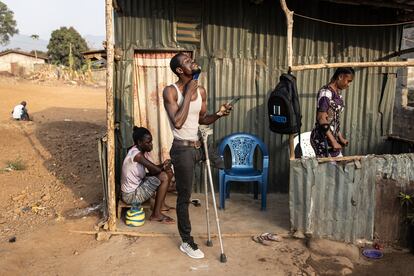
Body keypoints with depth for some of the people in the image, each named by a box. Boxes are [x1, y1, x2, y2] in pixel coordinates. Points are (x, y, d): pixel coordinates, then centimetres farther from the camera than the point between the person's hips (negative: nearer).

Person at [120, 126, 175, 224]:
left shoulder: (142, 151, 4)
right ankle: (156, 214, -8)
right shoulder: (137, 154, -25)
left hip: (137, 186, 9)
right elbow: (156, 169, -28)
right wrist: (164, 166, -6)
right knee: (164, 177, -18)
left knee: (166, 172, 6)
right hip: (131, 196, -9)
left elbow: (153, 169, 6)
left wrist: (164, 165, -14)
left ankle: (161, 204, 17)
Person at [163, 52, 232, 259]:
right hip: (182, 148, -7)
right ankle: (187, 242, 15)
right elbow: (177, 122, -25)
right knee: (184, 196, 2)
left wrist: (218, 114, -5)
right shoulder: (170, 91, -14)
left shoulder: (201, 91, 6)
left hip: (197, 145, 7)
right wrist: (187, 94, -19)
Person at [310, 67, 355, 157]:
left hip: (332, 137, 9)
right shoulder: (325, 92, -15)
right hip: (322, 139, -9)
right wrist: (333, 141, -21)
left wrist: (340, 137, 16)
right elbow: (321, 119, -20)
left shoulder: (337, 93, 13)